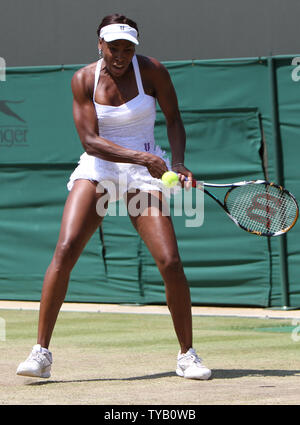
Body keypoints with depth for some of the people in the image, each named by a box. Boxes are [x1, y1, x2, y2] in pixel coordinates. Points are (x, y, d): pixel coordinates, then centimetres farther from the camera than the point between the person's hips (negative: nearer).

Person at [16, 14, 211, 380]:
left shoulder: (152, 71, -5)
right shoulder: (84, 80, -5)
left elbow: (173, 119, 7)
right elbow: (90, 141, -12)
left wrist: (178, 163, -10)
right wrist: (141, 157, -24)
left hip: (143, 173, 0)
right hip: (96, 170, 0)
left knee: (170, 263, -14)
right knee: (65, 250, -19)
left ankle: (187, 355, 4)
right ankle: (41, 353, -12)